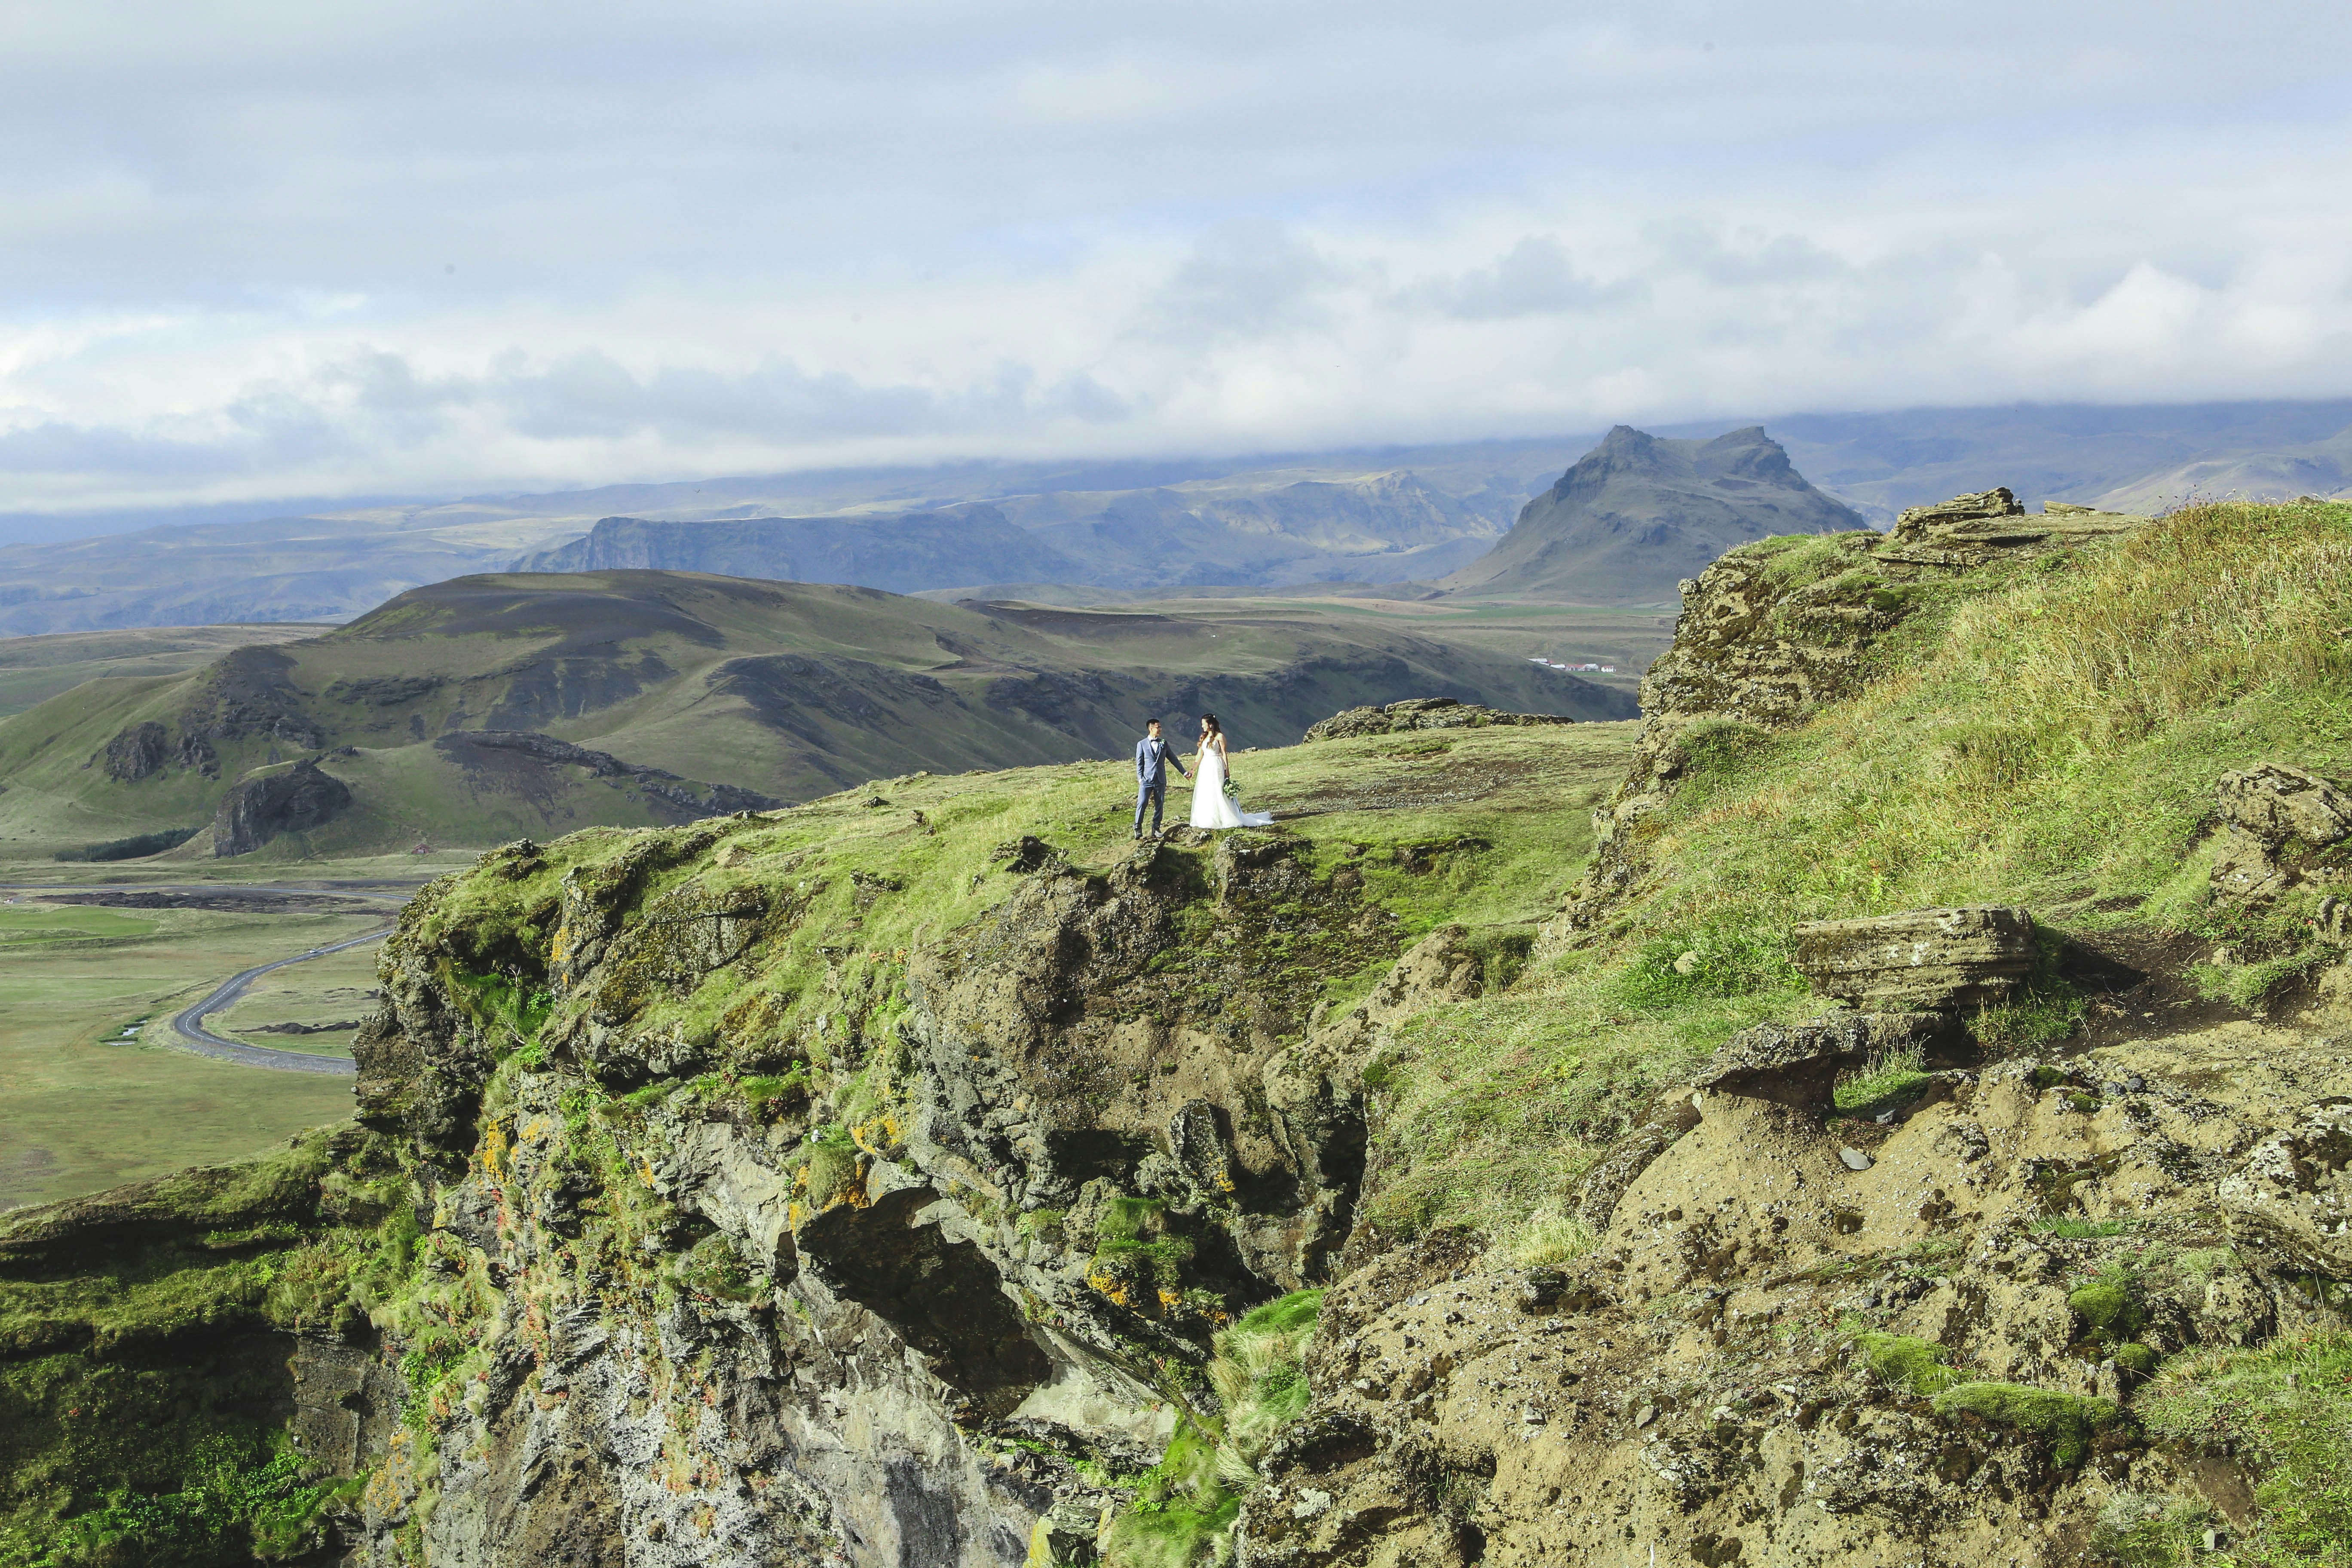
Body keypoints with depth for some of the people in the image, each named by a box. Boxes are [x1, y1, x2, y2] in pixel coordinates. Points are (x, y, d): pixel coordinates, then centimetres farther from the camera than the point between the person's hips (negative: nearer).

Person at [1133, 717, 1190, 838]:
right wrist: (1140, 778, -6)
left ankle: (1156, 828, 13)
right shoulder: (1142, 744, 3)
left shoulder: (1164, 744, 12)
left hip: (1160, 780, 3)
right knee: (1142, 803, -8)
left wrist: (1184, 772, 15)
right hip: (1147, 780, -3)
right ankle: (1138, 828, 0)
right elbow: (1139, 763, 2)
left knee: (1159, 805, 4)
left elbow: (1173, 759, 16)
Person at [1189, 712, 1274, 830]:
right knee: (1205, 795, 7)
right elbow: (1200, 755, 14)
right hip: (1205, 768, 7)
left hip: (1216, 768, -7)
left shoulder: (1219, 736, -7)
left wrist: (1227, 772, -11)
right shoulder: (1204, 737, 11)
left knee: (1219, 794, -5)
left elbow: (1224, 754, -8)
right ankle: (1208, 820, 14)